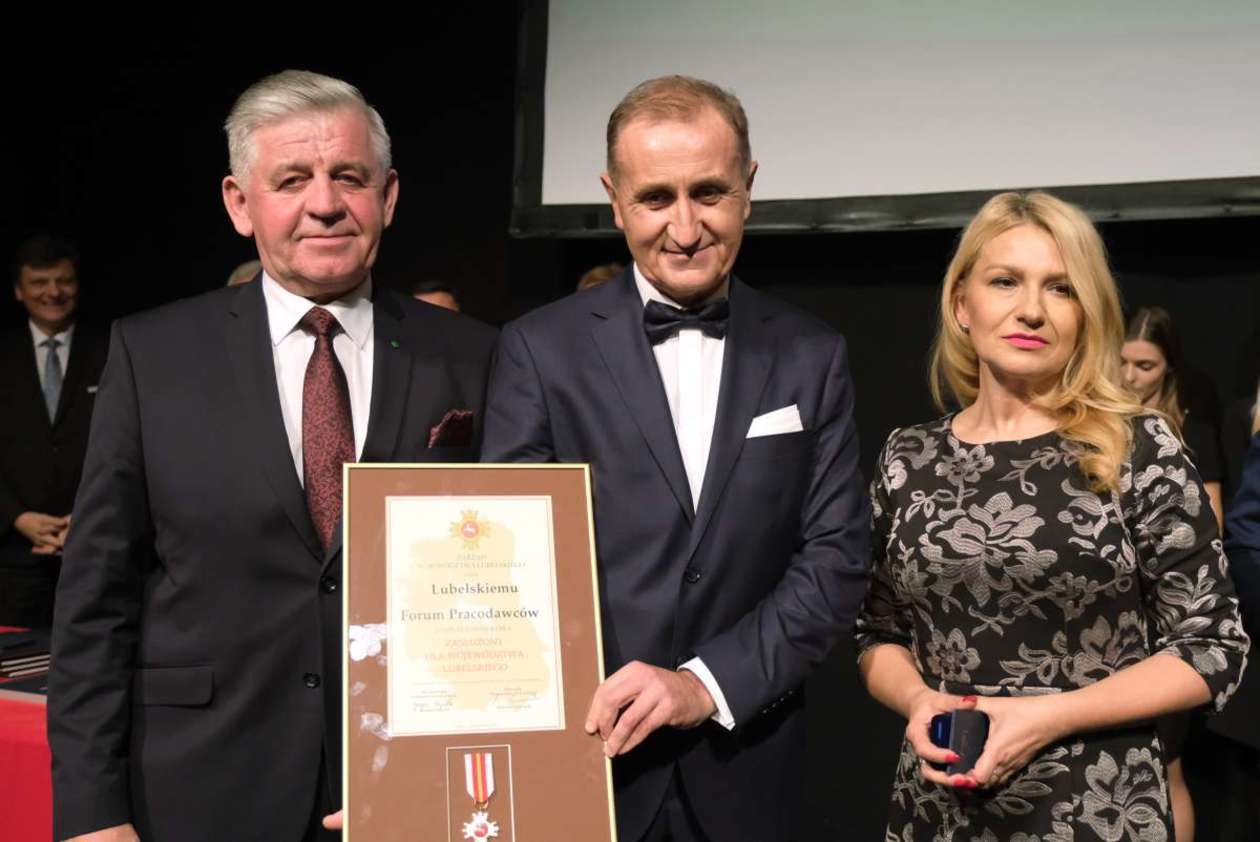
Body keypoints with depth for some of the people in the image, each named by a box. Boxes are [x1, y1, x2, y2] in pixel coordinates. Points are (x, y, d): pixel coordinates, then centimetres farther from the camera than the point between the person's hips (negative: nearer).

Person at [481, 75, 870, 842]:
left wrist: (708, 681, -14)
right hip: (579, 759, -2)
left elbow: (837, 558, -2)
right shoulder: (542, 348, -4)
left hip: (743, 769, 2)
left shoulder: (812, 357, 2)